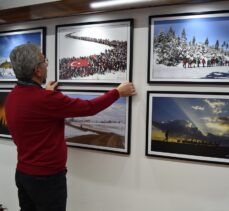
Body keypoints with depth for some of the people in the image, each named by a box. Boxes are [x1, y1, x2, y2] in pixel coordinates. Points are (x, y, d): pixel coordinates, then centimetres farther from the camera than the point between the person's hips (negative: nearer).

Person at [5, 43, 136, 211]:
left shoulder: (12, 97, 0)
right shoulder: (46, 99, -27)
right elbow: (89, 107, -19)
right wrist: (118, 92, -6)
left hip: (22, 173, 9)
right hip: (47, 177, -8)